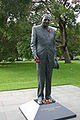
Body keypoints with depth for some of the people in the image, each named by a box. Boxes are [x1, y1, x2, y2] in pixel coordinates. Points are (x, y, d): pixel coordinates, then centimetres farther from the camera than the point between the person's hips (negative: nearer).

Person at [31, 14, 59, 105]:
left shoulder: (52, 30, 12)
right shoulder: (35, 28, 2)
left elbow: (53, 45, 15)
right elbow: (33, 44, -1)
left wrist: (55, 57, 9)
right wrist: (35, 55, -15)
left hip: (50, 57, 3)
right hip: (40, 57, -3)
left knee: (49, 77, 7)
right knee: (41, 78, -3)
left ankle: (48, 95, 19)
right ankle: (40, 96, 12)